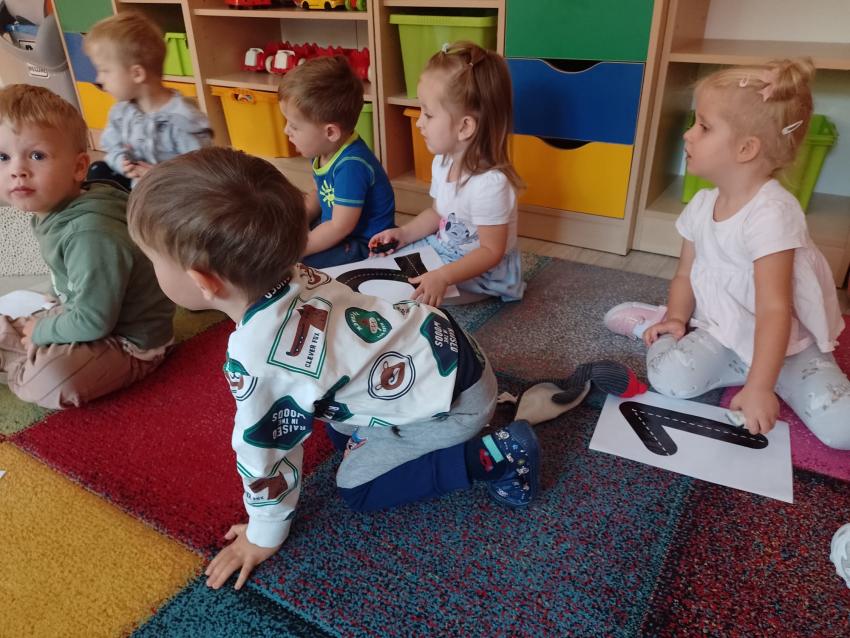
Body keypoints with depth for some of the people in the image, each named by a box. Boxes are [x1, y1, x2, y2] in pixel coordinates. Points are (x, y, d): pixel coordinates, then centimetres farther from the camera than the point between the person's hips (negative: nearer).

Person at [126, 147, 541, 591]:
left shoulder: (255, 360, -30)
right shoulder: (289, 274, -7)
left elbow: (267, 454, -16)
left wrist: (264, 536, 3)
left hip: (451, 398, -8)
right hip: (437, 341, 8)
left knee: (357, 487, 5)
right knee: (342, 433, 21)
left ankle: (490, 456, 2)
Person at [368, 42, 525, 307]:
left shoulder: (490, 183, -33)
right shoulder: (443, 161, -4)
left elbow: (491, 251, -27)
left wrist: (443, 277, -37)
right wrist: (404, 233, -4)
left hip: (483, 271, -8)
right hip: (445, 249, 9)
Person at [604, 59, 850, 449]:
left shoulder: (771, 212, -25)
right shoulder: (701, 205, -2)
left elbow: (774, 309, -28)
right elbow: (685, 275, 8)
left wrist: (759, 388, -31)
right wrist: (676, 318, -10)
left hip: (788, 342, -3)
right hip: (721, 332, 3)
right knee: (669, 377, -26)